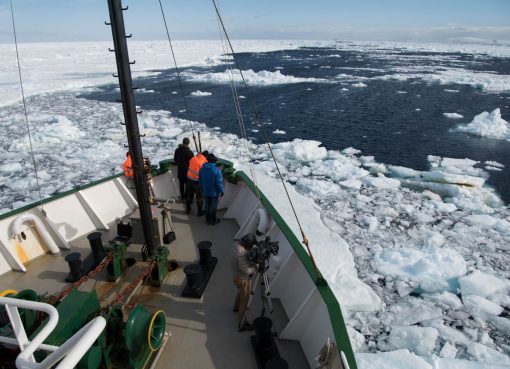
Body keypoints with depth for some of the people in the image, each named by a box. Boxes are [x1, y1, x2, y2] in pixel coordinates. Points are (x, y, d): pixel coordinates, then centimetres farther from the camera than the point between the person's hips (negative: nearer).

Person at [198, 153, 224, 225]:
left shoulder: (202, 169, -5)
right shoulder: (216, 170, -23)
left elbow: (200, 180, 6)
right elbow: (219, 182, -20)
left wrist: (202, 189, 21)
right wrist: (221, 191, -6)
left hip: (205, 192, 5)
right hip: (214, 192, -5)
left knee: (206, 206, 17)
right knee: (213, 207, 11)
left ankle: (208, 219, 31)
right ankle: (213, 220, 25)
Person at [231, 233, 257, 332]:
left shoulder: (237, 245, -6)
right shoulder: (242, 253, -36)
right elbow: (246, 270, -29)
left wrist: (252, 264, -5)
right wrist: (256, 268, -16)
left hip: (237, 276, 9)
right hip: (243, 279, -9)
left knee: (241, 292, 33)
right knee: (244, 301, 5)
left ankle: (236, 307, 58)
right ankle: (242, 324, 18)